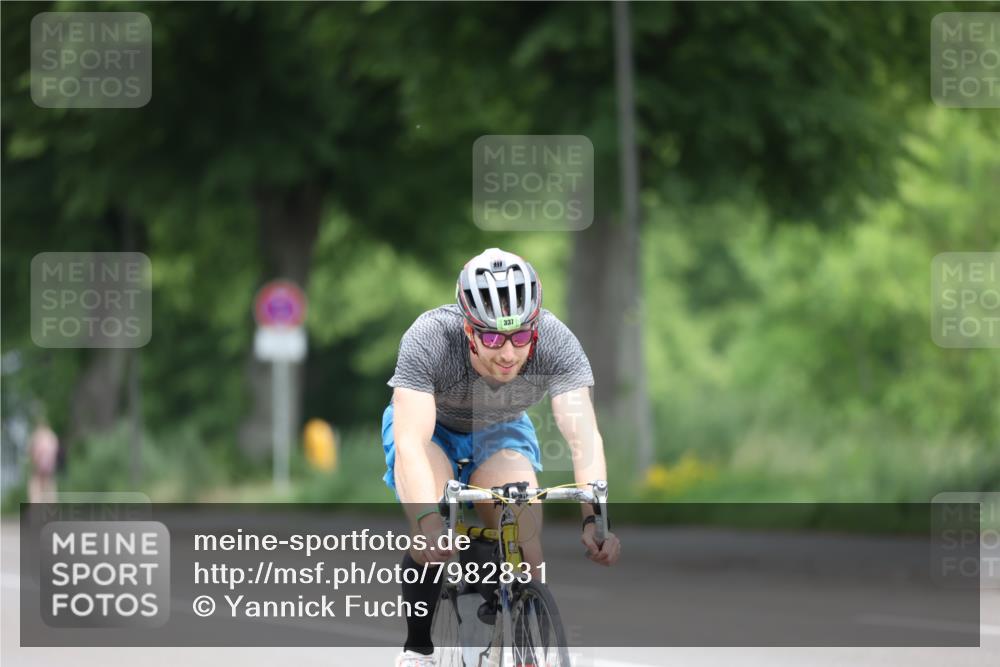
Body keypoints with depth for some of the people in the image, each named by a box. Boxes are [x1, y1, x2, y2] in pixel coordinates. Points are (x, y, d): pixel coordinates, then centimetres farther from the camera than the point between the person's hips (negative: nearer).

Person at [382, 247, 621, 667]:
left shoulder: (556, 343, -31)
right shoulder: (429, 340, -37)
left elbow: (584, 437, -36)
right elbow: (410, 442, -43)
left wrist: (595, 519, -51)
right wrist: (429, 522, -58)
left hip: (500, 432, 2)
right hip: (431, 429, -2)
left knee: (525, 539, -21)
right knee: (431, 539, -28)